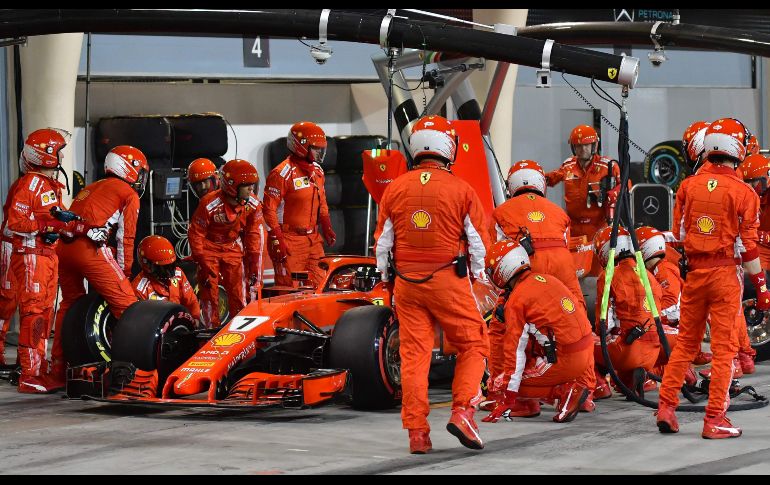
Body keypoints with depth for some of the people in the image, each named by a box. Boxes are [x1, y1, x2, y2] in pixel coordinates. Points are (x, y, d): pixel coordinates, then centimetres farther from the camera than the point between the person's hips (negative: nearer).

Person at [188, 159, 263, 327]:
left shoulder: (253, 205, -14)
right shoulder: (209, 204, -27)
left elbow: (254, 236, -2)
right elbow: (195, 233, -16)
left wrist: (254, 266, -4)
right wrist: (202, 264, -17)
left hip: (233, 248, 3)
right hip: (209, 248, -3)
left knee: (238, 292, -2)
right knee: (209, 291, -6)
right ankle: (212, 331, 2)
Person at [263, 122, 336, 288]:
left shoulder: (317, 171, 14)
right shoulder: (282, 173, -13)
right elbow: (269, 209, -15)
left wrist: (327, 228, 14)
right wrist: (277, 241, -18)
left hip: (313, 239, 8)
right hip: (289, 240, -8)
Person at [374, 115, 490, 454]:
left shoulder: (394, 189, 3)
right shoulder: (461, 190, -6)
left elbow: (383, 242, 8)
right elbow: (478, 241, 0)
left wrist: (385, 279, 20)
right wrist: (477, 275, 16)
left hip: (406, 282, 3)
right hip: (449, 280, -3)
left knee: (414, 354, 6)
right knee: (473, 346, 10)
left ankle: (417, 432, 5)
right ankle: (462, 411, -4)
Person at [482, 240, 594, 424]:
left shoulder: (516, 300, -10)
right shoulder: (548, 279, 12)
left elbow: (515, 350, -12)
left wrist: (507, 400, -9)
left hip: (564, 360, -8)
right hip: (588, 352, 8)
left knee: (499, 384, 1)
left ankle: (566, 391, -8)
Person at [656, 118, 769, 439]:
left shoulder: (688, 186, 2)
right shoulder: (743, 193, -9)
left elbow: (679, 233, 8)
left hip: (694, 271, 4)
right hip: (726, 274, -4)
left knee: (686, 341, 15)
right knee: (724, 347, 1)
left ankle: (665, 407, 14)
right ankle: (714, 419, 0)